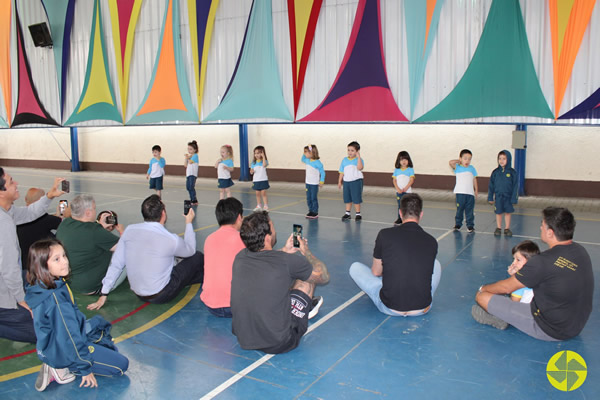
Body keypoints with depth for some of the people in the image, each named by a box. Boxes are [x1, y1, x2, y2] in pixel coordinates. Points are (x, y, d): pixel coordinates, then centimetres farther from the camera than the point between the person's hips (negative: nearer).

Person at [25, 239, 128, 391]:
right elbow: (69, 337, -26)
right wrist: (86, 368, -18)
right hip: (64, 351, -9)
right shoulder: (55, 298, -31)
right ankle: (63, 368, -2)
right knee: (122, 364, -5)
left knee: (98, 321, 31)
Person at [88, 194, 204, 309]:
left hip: (138, 294, 5)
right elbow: (190, 250, 1)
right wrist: (189, 223, 13)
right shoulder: (171, 239, -21)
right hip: (161, 295, -5)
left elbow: (116, 264, -4)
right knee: (198, 257, 11)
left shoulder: (130, 230, -9)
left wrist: (104, 294, 4)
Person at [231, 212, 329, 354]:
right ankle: (305, 306, 41)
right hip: (278, 345, -5)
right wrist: (306, 252, 14)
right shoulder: (287, 261, -20)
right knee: (308, 277, 11)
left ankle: (305, 305, 47)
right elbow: (324, 276, 0)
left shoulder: (240, 257, -5)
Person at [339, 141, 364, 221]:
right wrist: (339, 182, 10)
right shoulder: (344, 160, 7)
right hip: (346, 181, 4)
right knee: (347, 199, 12)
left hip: (356, 181, -4)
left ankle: (358, 214, 13)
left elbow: (360, 167, -27)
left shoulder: (359, 160, -6)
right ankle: (347, 213, 23)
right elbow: (342, 172, 11)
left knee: (356, 199, 1)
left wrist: (358, 157, -25)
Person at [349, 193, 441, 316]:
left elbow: (376, 272, 4)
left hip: (389, 308, -2)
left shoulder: (385, 235, -9)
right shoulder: (432, 242, -1)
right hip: (422, 309, 3)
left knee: (355, 267, 16)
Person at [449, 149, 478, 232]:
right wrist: (459, 161, 0)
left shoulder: (472, 168, 9)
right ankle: (457, 224, 18)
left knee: (469, 211, 4)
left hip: (470, 193, 2)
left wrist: (476, 190, 14)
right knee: (459, 209, 5)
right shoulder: (457, 167, 2)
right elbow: (451, 162, -15)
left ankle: (470, 226, 11)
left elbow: (474, 180, 15)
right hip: (460, 193, -2)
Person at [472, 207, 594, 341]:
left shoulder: (543, 261, -27)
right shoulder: (581, 250, -2)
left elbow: (506, 287, -13)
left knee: (482, 297, -9)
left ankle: (501, 318, 21)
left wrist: (483, 289, 7)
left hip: (549, 330, -9)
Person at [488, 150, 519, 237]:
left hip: (508, 197, -1)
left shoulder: (512, 172, -6)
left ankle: (507, 228, 22)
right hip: (498, 196, 1)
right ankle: (498, 228, 23)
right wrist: (490, 197, 3)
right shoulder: (495, 172, -2)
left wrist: (514, 198, -7)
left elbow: (515, 186, -4)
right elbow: (491, 185, 4)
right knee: (498, 213, 10)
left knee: (508, 212, 10)